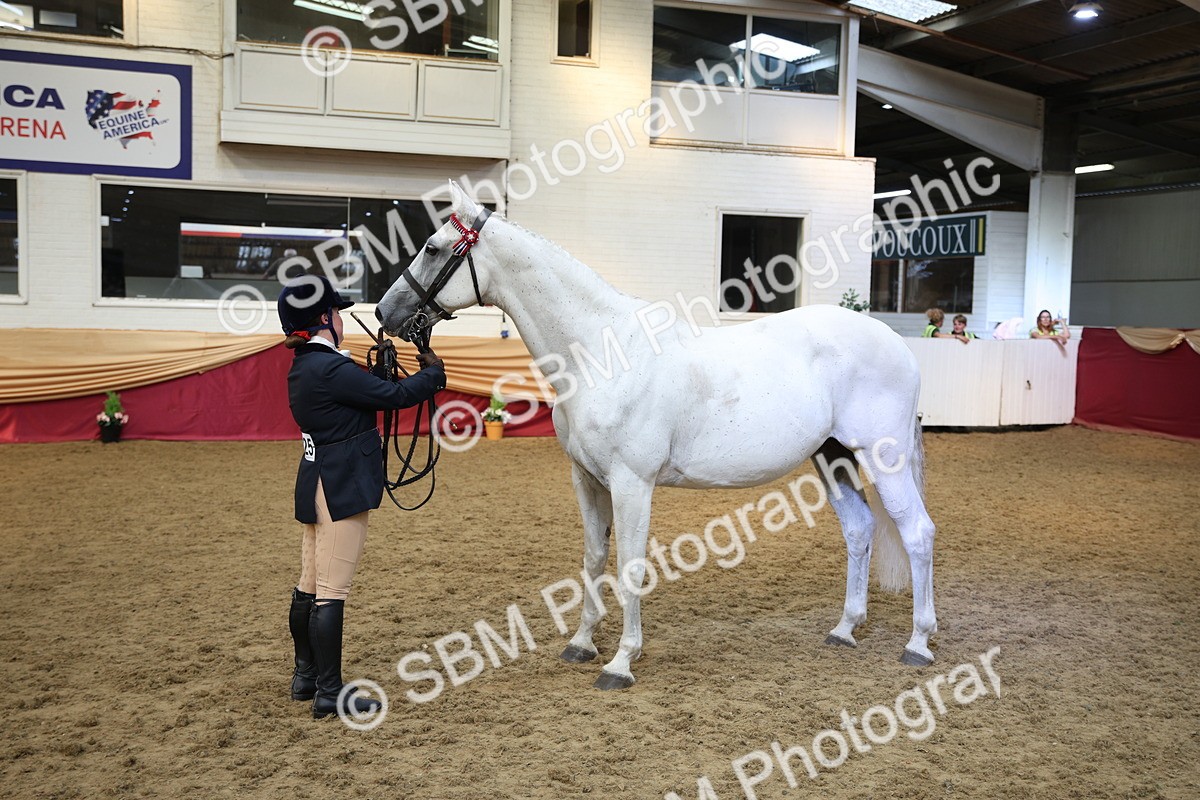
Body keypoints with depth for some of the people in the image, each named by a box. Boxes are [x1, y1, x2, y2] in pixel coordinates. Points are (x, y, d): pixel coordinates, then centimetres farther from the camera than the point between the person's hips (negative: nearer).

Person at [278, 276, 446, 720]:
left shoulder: (303, 367, 12)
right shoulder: (330, 368, -19)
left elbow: (371, 394, 14)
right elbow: (395, 395, -17)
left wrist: (418, 378, 4)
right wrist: (433, 373, 0)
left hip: (318, 486, 10)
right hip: (341, 491, -10)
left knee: (308, 589, 18)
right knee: (331, 593, -4)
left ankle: (306, 677, 31)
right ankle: (329, 693, 3)